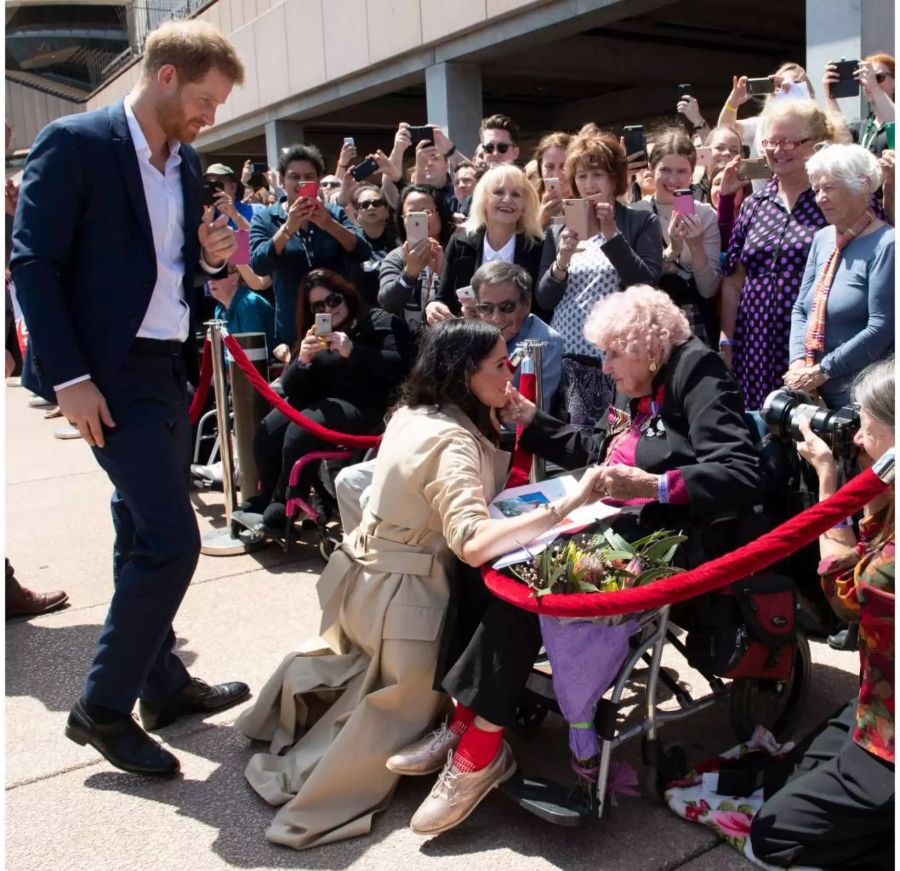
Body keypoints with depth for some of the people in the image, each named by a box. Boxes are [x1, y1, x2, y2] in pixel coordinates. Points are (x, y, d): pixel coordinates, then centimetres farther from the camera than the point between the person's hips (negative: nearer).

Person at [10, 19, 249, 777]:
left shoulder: (187, 161, 11)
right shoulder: (74, 143, -11)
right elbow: (34, 265, -14)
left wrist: (211, 254, -2)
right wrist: (69, 377, -18)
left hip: (168, 367, 8)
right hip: (112, 372, -8)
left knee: (144, 537, 16)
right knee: (171, 539, -11)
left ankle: (163, 684, 30)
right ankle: (103, 707, 5)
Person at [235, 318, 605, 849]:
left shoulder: (414, 414, 3)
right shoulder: (453, 441, -25)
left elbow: (483, 487, 14)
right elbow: (472, 543, -39)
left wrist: (495, 416, 7)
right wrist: (565, 507, -41)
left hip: (368, 574, 9)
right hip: (402, 595, -9)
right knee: (406, 701, 14)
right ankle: (316, 791, 19)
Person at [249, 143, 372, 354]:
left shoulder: (334, 213, 7)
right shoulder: (265, 219, 3)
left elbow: (363, 254, -7)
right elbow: (258, 266, -12)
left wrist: (329, 224, -21)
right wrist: (288, 227, -24)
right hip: (293, 330, -1)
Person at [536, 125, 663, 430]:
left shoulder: (642, 222, 3)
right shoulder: (559, 229, 11)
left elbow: (647, 288, -9)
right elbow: (544, 301, 7)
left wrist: (612, 233, -13)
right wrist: (561, 262, -11)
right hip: (564, 356, 3)